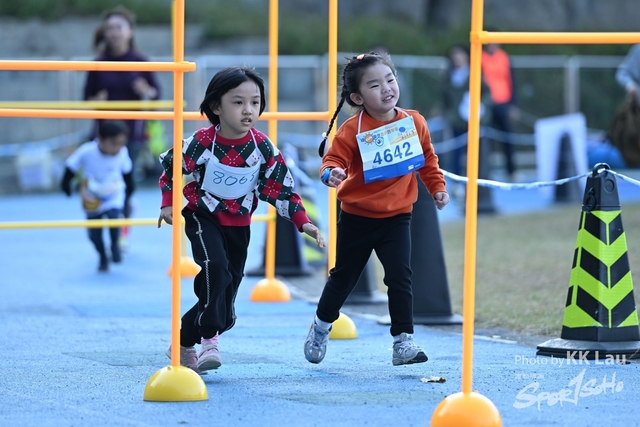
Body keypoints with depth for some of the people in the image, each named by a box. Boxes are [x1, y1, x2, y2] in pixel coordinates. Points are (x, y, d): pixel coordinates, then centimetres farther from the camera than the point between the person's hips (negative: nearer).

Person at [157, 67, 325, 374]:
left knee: (228, 287, 7)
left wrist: (302, 222, -11)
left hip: (239, 224, 4)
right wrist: (168, 204, -10)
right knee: (216, 267, -30)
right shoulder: (202, 142, -19)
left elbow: (282, 186, -4)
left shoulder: (262, 147, -11)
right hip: (203, 218, -4)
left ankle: (184, 343, 24)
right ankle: (209, 340, -26)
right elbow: (171, 167, -4)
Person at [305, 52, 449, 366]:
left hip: (397, 217, 2)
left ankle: (403, 341, -3)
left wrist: (437, 186, 11)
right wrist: (332, 173, -40)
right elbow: (333, 159, -18)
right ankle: (321, 326, 36)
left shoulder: (413, 122, -3)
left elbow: (427, 158, 12)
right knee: (344, 276, 13)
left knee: (400, 276, -9)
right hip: (357, 218, -2)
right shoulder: (352, 130, -16)